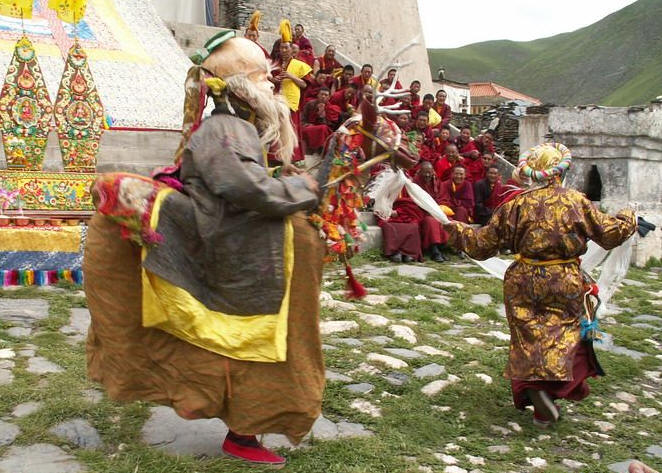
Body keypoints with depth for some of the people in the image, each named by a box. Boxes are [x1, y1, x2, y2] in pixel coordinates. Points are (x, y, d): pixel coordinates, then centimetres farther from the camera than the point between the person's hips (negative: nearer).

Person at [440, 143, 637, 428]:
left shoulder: (516, 205, -4)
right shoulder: (576, 202, -4)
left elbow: (484, 243, -1)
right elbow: (610, 234, 4)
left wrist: (456, 231, 14)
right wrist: (628, 220, 24)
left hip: (524, 282, 1)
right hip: (566, 283, -1)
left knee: (529, 336, 10)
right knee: (564, 333, 8)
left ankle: (529, 383, 0)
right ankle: (550, 386, -8)